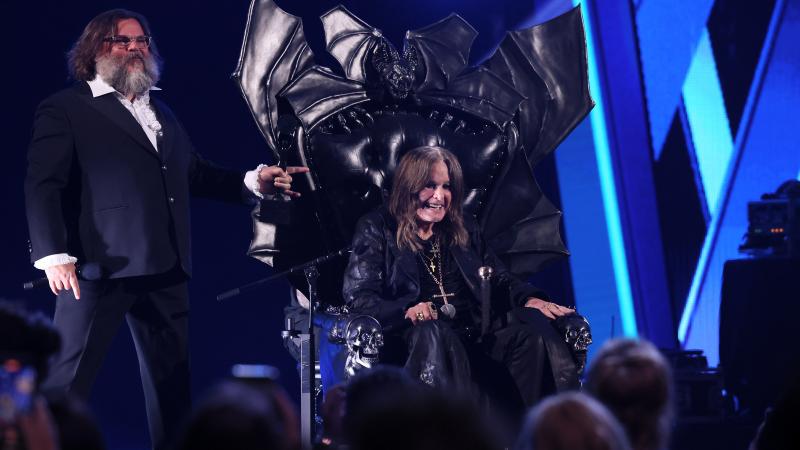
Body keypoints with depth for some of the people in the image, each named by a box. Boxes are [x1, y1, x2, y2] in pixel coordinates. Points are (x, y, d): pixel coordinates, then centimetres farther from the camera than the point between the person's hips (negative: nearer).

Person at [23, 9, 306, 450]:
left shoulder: (162, 112, 22)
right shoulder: (65, 109, 0)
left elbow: (196, 174, 23)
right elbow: (43, 185, -8)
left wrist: (253, 182, 9)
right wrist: (54, 255, -19)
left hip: (165, 268, 7)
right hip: (100, 266, -7)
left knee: (172, 381, 11)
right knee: (66, 380, -5)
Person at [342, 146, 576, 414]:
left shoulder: (464, 232, 26)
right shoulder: (377, 229, 10)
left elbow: (499, 280, 22)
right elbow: (358, 296, -1)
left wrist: (529, 299, -2)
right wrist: (406, 311, -21)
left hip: (474, 336, 5)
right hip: (411, 339, -4)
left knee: (529, 333, -25)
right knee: (431, 333, -40)